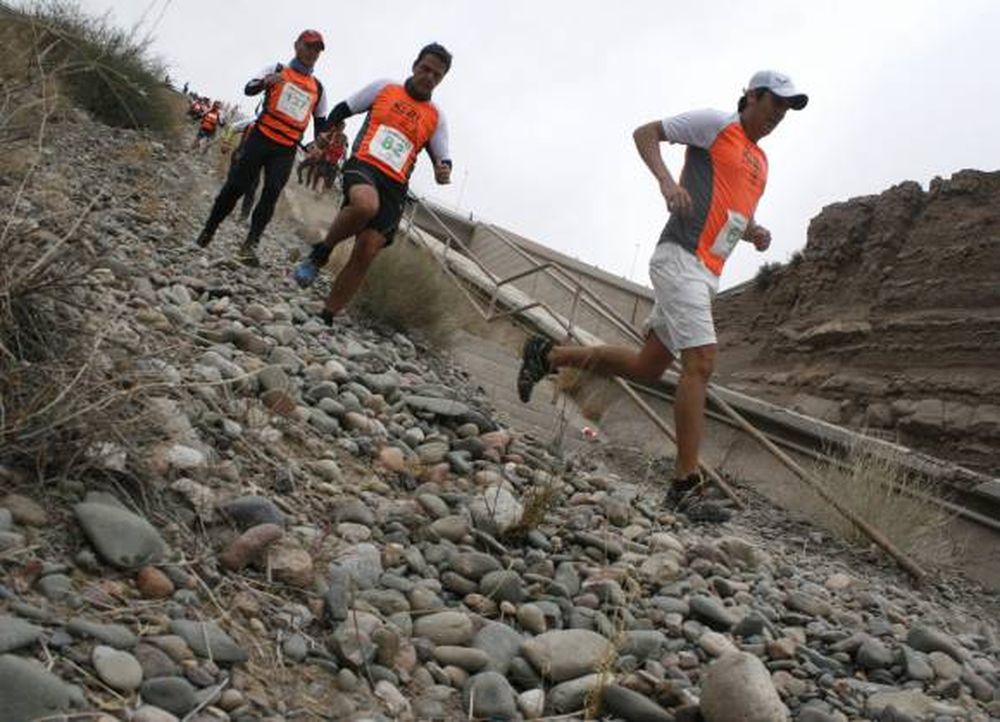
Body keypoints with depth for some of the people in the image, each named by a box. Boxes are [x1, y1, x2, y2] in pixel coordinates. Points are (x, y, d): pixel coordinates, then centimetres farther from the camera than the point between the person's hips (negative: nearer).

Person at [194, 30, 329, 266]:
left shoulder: (318, 88, 15)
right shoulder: (276, 69, 7)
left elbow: (320, 123, 21)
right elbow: (249, 89, -8)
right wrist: (266, 82, -30)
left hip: (287, 150, 2)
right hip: (261, 138, -2)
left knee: (271, 193, -14)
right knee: (236, 186, -3)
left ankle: (250, 245, -18)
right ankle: (208, 231, 10)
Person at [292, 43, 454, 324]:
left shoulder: (436, 118, 15)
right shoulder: (384, 87, 11)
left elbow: (442, 157, 12)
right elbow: (342, 110, 18)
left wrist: (444, 170, -11)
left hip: (394, 186, 3)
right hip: (363, 164, -2)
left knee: (365, 254, -9)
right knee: (366, 204, -39)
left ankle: (326, 317, 3)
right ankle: (321, 253, -14)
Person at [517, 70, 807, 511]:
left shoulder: (760, 161, 24)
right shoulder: (716, 124, 0)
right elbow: (645, 133, -2)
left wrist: (755, 234, 10)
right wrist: (666, 180, -19)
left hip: (708, 275, 9)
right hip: (680, 259, -9)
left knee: (647, 367, 9)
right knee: (700, 363, -18)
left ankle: (549, 356, 23)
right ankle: (686, 482, -17)